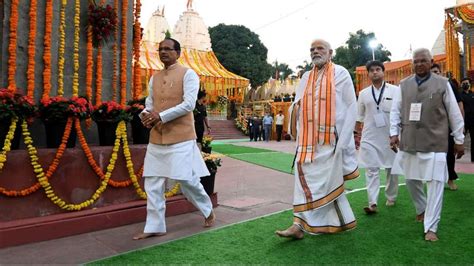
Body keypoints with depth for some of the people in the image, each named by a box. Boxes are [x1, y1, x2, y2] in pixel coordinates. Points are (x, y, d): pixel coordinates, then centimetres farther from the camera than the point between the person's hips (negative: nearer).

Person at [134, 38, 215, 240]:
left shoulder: (188, 74, -3)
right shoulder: (154, 79, 16)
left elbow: (189, 104, -14)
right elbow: (149, 103, 19)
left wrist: (161, 116, -20)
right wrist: (145, 114, -5)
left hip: (180, 138, -6)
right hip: (156, 139, 6)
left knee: (187, 180, -1)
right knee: (152, 184, 4)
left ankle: (208, 210, 25)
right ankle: (154, 226, 16)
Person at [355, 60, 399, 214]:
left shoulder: (395, 90, 0)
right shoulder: (363, 93, 7)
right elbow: (359, 116, 13)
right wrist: (356, 134, 12)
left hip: (391, 136, -1)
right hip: (370, 137, 1)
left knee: (392, 168, 12)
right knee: (371, 169, -4)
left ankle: (391, 198, 29)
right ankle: (372, 203, -4)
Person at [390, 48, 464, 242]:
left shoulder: (442, 83, 1)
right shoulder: (403, 85, 7)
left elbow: (454, 113, 4)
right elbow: (395, 110, 7)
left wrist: (459, 139, 5)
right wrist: (394, 133, -4)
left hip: (435, 142, -3)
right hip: (409, 141, 3)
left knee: (435, 182, -6)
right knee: (411, 179, 13)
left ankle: (431, 227, 2)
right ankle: (421, 209, 39)